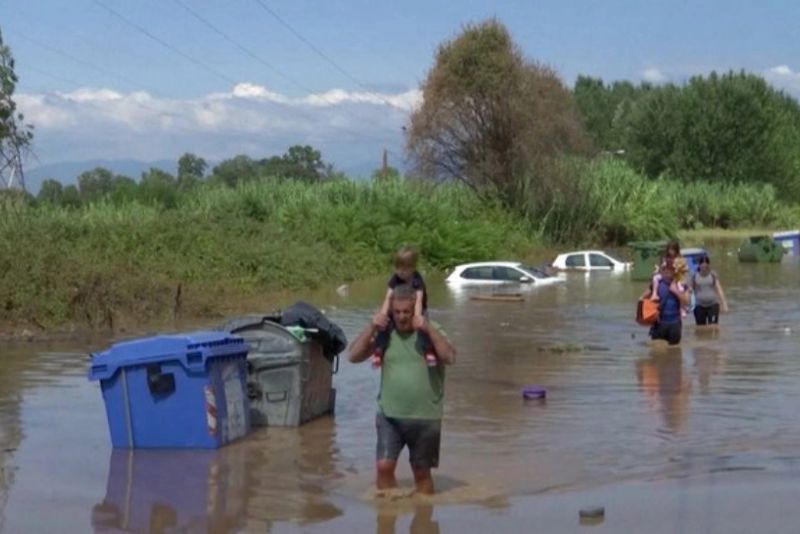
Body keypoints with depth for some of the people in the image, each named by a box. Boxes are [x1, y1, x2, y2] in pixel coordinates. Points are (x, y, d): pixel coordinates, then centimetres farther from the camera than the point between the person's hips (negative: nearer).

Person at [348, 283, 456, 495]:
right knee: (384, 467, -9)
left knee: (422, 473, 9)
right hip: (389, 415, 1)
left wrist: (429, 329, -25)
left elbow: (450, 358, -18)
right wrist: (371, 328, -15)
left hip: (425, 417, -1)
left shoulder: (431, 331, -2)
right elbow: (354, 356, -5)